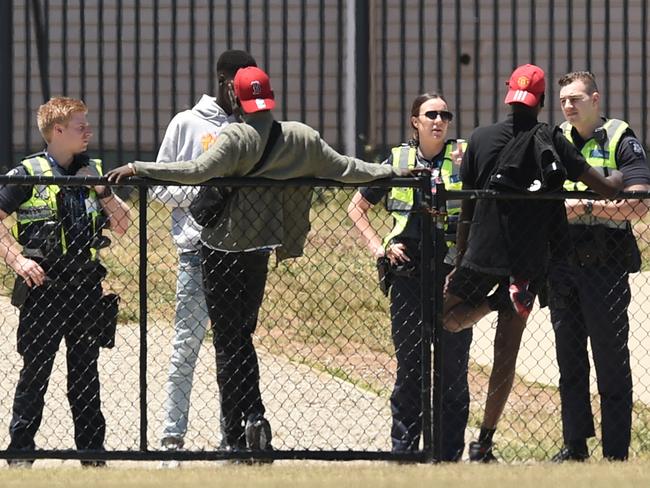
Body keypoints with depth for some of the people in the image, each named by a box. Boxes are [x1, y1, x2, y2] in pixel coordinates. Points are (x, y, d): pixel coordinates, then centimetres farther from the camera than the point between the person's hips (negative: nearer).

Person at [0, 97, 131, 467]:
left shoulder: (94, 172, 11)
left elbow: (122, 226, 10)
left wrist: (103, 191, -6)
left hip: (85, 284, 5)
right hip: (43, 285, -5)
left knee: (86, 373, 9)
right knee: (35, 371, -1)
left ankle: (92, 451, 14)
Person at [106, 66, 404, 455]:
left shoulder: (238, 138, -15)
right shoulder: (301, 138, 1)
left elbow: (197, 171, -28)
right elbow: (343, 168, 11)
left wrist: (137, 168, -25)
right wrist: (389, 172, 26)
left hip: (224, 245, -5)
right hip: (260, 247, 5)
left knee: (228, 339, 0)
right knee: (243, 335, 17)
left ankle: (236, 433, -4)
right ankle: (253, 417, 3)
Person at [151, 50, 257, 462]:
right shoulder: (187, 124, 4)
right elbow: (161, 186, 3)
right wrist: (203, 194, -12)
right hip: (198, 248, -3)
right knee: (187, 347, -4)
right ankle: (173, 437, 0)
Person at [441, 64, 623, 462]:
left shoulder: (481, 139, 0)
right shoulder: (550, 141, -5)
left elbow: (466, 210, 4)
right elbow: (606, 188, -8)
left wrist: (460, 262, 15)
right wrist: (624, 175, 15)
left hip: (482, 254, 0)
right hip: (529, 262, 0)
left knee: (451, 317, 20)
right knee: (507, 352, 8)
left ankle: (498, 300, -11)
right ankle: (485, 442, 5)